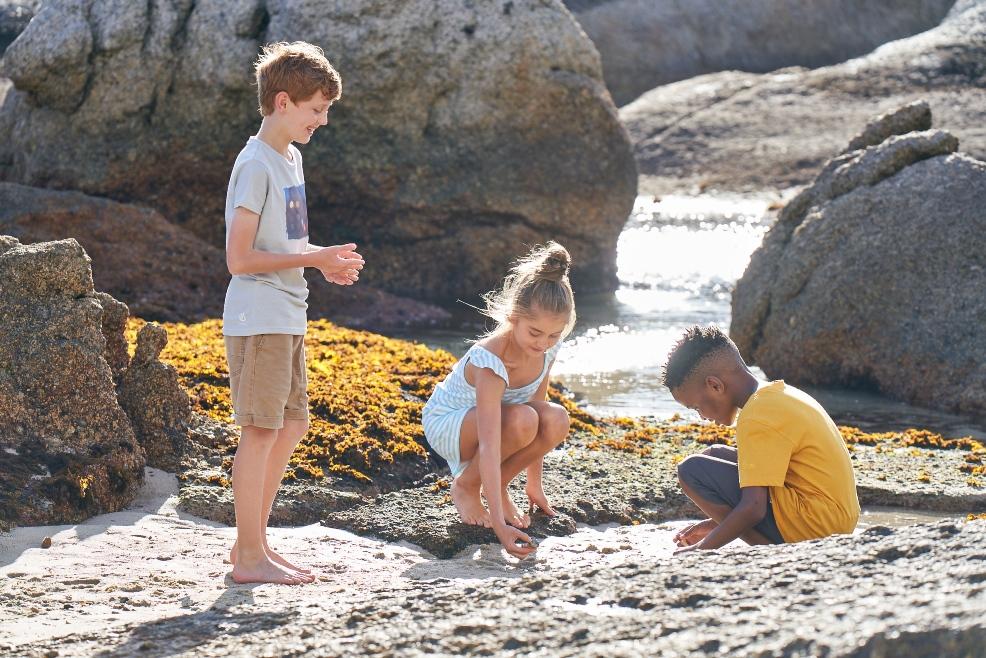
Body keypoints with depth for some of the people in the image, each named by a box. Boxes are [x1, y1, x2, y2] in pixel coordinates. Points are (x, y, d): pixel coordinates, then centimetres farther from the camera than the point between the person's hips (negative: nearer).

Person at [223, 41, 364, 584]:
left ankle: (250, 543, 23)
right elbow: (239, 259, -20)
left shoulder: (290, 157, 13)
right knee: (261, 432, -5)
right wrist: (314, 259, -17)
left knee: (291, 425, 14)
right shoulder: (256, 165, -16)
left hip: (287, 318, 10)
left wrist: (324, 260, 6)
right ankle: (251, 558, 2)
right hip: (259, 319, -10)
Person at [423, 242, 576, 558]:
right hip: (445, 425, -6)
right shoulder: (491, 361, -37)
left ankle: (498, 486, -1)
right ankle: (465, 486, -10)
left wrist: (535, 484, 0)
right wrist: (500, 525, -49)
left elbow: (538, 401, -3)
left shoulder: (546, 347, -17)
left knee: (556, 420, -25)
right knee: (522, 419, -36)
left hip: (487, 418, 6)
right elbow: (489, 446, -43)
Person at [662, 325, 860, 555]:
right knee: (714, 456, 18)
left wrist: (701, 548, -12)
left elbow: (753, 508, -23)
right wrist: (715, 525, 21)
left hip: (811, 526, -10)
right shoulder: (778, 394, 14)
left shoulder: (757, 418, -17)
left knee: (692, 471, -10)